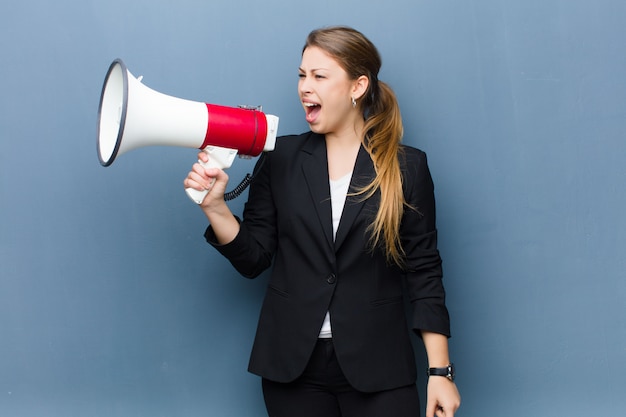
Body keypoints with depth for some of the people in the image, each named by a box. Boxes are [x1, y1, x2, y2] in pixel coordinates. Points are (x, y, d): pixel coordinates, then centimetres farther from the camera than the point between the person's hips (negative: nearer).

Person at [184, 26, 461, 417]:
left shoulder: (407, 167, -2)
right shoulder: (281, 158, 2)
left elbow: (424, 273, -1)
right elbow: (254, 258, 3)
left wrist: (440, 370, -4)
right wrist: (215, 206, -13)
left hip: (377, 369, -1)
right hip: (293, 366, 2)